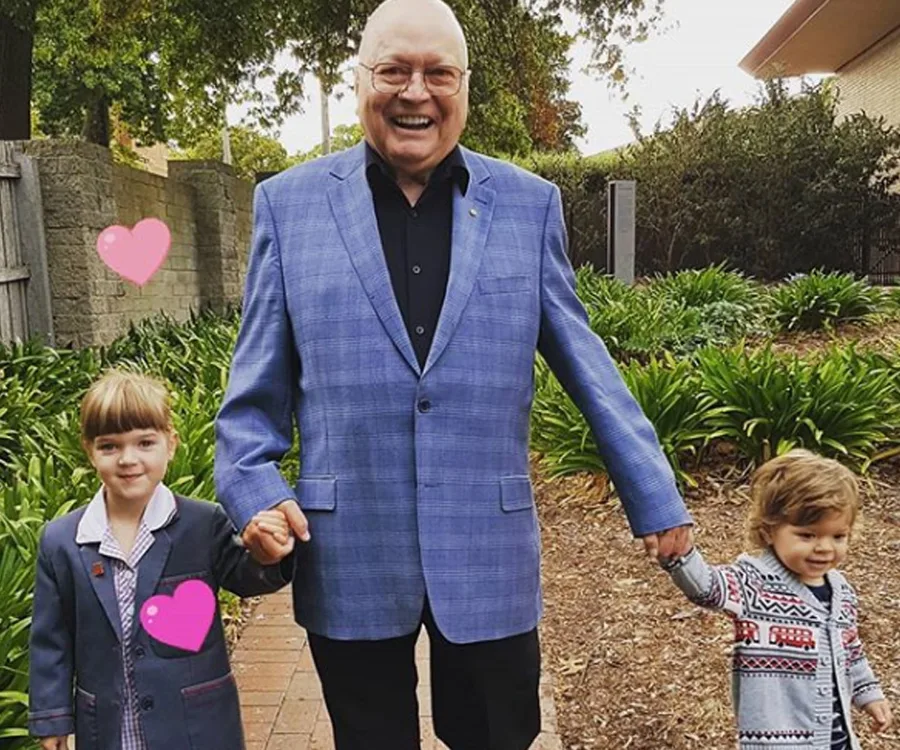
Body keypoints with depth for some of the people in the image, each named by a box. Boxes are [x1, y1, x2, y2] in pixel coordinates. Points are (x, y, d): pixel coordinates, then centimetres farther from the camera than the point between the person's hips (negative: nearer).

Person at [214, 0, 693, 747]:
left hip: (489, 558, 1)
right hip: (348, 560, 0)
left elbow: (587, 366, 4)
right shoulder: (289, 203, 0)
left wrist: (655, 499, 4)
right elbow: (259, 383, 4)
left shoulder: (529, 204, 1)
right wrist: (254, 492, -10)